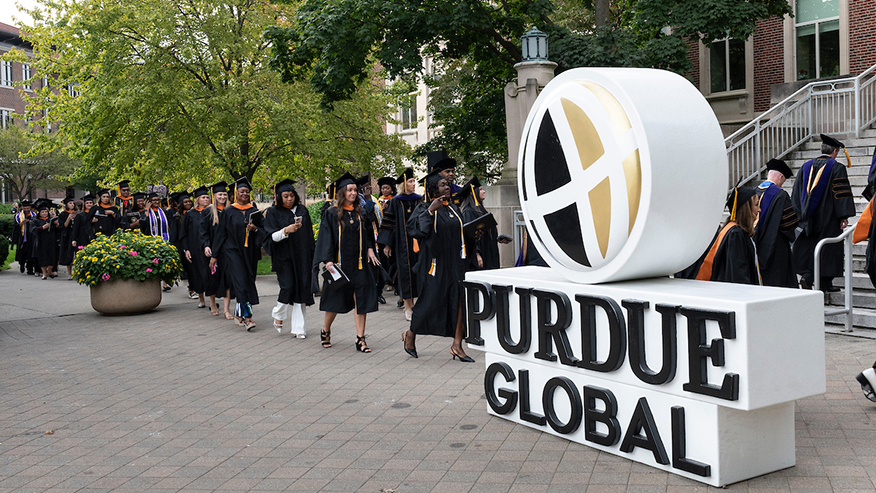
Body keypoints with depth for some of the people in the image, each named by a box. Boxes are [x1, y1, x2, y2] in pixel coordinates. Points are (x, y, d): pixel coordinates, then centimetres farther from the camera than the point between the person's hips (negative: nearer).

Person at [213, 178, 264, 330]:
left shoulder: (255, 212, 8)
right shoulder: (228, 212, 2)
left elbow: (264, 230, 10)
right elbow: (220, 233, 4)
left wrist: (255, 229, -13)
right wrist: (214, 254, 4)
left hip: (250, 252, 4)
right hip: (233, 250, -3)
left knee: (248, 282, 6)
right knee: (240, 282, -14)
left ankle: (239, 313, 22)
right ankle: (247, 317, -18)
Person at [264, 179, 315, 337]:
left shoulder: (302, 210, 10)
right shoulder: (273, 212, 0)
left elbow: (309, 234, 16)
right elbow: (272, 236, -7)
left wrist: (312, 256, 12)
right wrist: (286, 230, -24)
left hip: (302, 257, 3)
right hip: (284, 257, -3)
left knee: (301, 288, -1)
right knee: (288, 287, -11)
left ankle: (298, 327, 6)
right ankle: (278, 315, 18)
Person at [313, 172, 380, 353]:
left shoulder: (360, 213, 8)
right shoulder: (331, 213, -3)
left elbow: (368, 234, 18)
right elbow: (325, 237, -6)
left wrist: (370, 249, 1)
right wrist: (328, 260, -15)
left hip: (359, 263, 3)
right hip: (339, 263, -3)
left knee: (361, 300, -2)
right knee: (335, 300, 8)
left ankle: (360, 339, 3)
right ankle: (325, 331, 31)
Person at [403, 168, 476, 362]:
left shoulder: (453, 208, 14)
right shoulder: (425, 208, -5)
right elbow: (413, 227, -23)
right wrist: (430, 211, -29)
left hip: (455, 263, 6)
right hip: (435, 264, -6)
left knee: (460, 301, -3)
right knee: (429, 301, 0)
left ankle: (457, 345, 2)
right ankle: (410, 334, 25)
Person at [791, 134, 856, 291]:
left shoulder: (806, 166, 8)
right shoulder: (836, 168, -8)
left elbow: (797, 192, 11)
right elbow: (842, 194, -12)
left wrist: (801, 214, 17)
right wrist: (844, 216, -9)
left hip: (810, 217, 4)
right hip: (829, 218, -4)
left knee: (808, 248, 8)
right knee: (828, 248, 4)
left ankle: (806, 276, -8)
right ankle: (825, 282, 8)